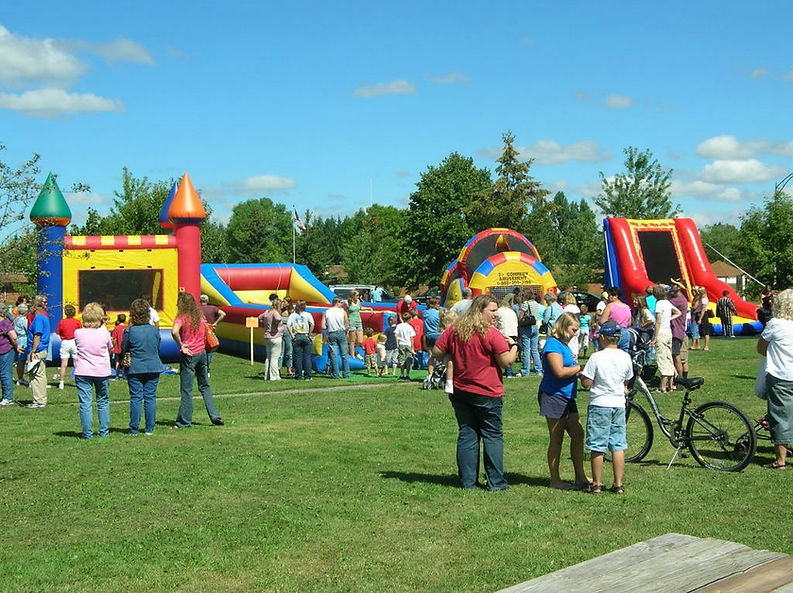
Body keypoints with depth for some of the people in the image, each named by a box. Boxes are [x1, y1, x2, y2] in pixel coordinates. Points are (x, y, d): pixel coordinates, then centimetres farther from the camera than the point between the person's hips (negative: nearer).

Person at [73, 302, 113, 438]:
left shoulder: (78, 333, -6)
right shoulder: (104, 332, -6)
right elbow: (111, 350, 9)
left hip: (83, 372, -1)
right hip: (102, 371, 1)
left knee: (85, 403, 1)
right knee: (103, 402, 16)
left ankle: (87, 433, 1)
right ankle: (104, 431, 19)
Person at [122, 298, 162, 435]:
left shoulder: (129, 331, -9)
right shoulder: (154, 330, -1)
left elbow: (123, 351, 1)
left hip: (135, 369, -2)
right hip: (153, 367, 2)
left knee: (136, 398, 3)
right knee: (150, 397, 6)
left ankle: (134, 429, 5)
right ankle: (149, 429, 7)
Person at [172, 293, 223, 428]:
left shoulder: (182, 317, -12)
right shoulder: (200, 316, 7)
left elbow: (174, 332, -30)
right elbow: (206, 333, 17)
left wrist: (181, 346, -20)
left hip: (189, 355, -6)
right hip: (202, 353, 6)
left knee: (186, 389, 1)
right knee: (205, 386, 16)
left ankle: (184, 421, 6)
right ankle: (215, 416, 13)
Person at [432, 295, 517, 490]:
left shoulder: (454, 330, 3)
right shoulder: (491, 334, -14)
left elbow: (437, 352, 6)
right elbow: (507, 362, -14)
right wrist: (513, 347, 4)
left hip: (459, 392, 5)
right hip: (487, 393, -5)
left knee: (467, 435, 10)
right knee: (493, 436, 6)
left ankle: (467, 481, 11)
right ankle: (495, 481, 7)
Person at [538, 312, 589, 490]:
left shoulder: (564, 344, 16)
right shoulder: (553, 344, -14)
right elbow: (559, 372, -23)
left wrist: (578, 369, 4)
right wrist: (580, 367, -13)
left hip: (567, 397, 10)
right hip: (553, 396, -10)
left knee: (578, 434, 9)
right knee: (556, 439, -1)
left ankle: (580, 477, 17)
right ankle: (555, 480, 8)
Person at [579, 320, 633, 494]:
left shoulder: (597, 357, -14)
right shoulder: (626, 357, 1)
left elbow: (586, 383, -13)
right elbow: (626, 382, 12)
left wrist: (581, 374, 6)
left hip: (599, 404, -4)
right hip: (619, 405, 4)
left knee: (597, 447, 4)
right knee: (618, 446, 9)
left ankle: (597, 484, 10)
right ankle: (618, 484, 12)